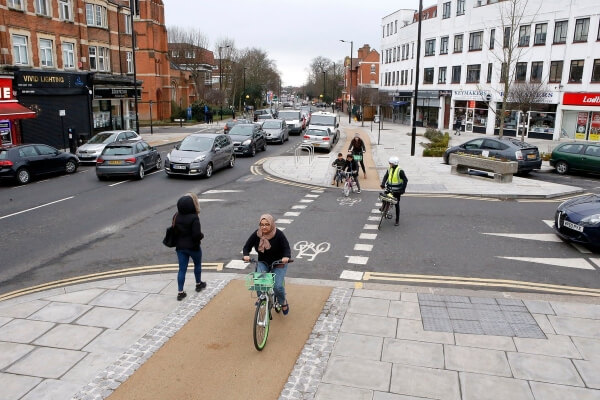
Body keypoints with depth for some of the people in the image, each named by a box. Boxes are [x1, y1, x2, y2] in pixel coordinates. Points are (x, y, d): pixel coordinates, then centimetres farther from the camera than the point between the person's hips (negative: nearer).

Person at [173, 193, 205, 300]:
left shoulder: (176, 217, -3)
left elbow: (174, 231, 5)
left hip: (180, 247, 4)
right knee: (197, 264, 22)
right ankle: (198, 284, 39)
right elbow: (197, 234, -24)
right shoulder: (194, 218, -23)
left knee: (182, 269, 8)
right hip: (193, 247, -4)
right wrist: (202, 235, -4)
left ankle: (180, 292, 8)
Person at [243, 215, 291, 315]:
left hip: (278, 263, -2)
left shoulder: (279, 234, -16)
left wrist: (286, 257, -36)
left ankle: (283, 302, 15)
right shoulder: (256, 234, -8)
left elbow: (286, 248, -16)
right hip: (263, 262, 2)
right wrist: (246, 255, -23)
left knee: (277, 286, -17)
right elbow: (247, 246, -2)